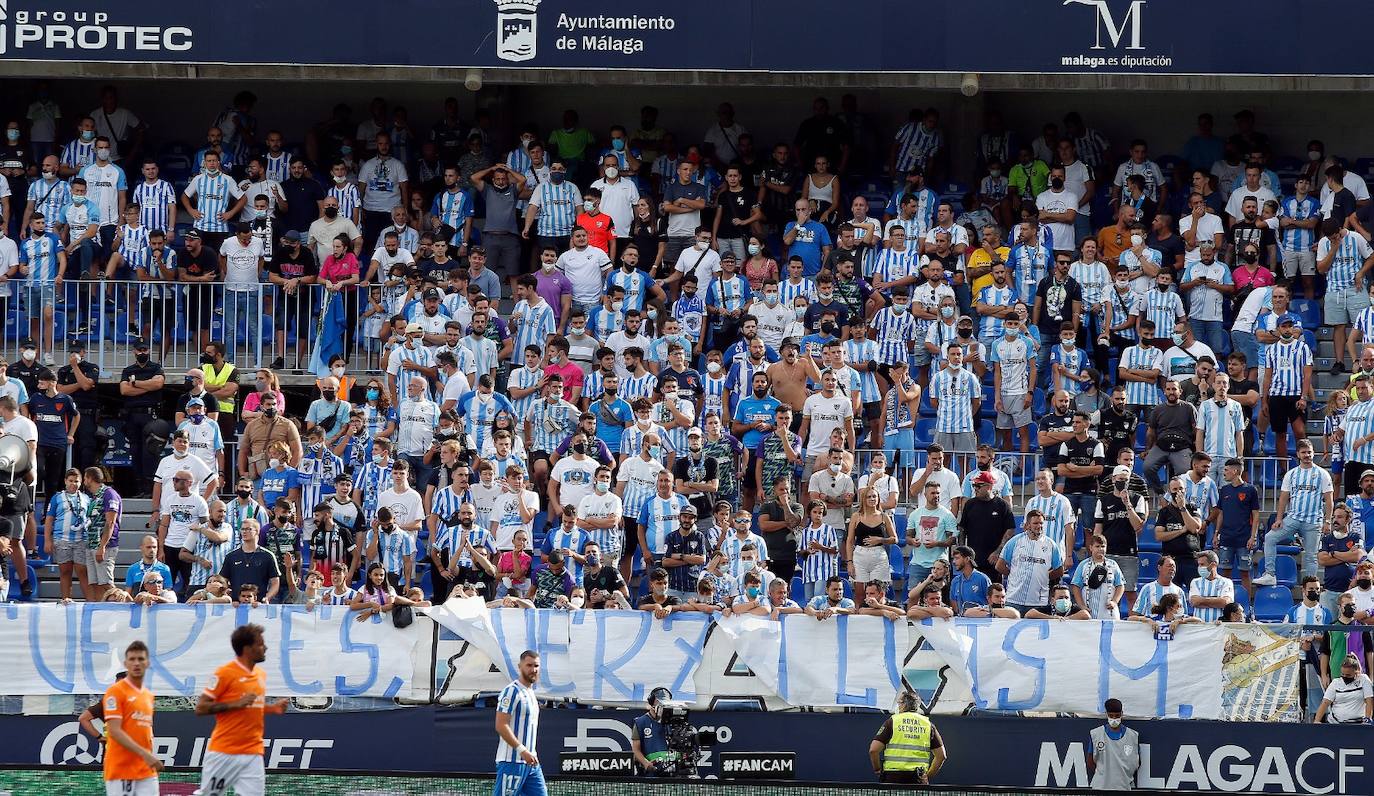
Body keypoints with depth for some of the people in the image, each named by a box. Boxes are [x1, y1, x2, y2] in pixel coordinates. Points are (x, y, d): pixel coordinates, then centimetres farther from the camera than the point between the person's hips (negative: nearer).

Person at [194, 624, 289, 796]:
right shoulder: (225, 673, -9)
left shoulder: (261, 674, 12)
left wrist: (272, 708, 7)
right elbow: (200, 708, -11)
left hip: (253, 754, 5)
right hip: (224, 754, -5)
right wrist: (236, 703, -19)